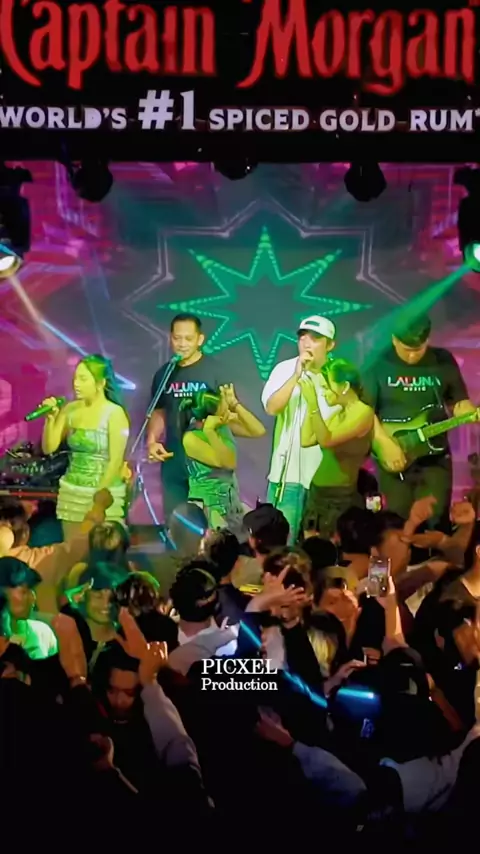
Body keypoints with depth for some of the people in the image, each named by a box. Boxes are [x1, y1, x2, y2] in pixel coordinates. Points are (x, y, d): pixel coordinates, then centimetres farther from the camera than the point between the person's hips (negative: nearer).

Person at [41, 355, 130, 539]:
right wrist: (50, 418, -10)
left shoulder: (115, 413, -10)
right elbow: (48, 448, 6)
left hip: (105, 493, -5)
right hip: (71, 491, 5)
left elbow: (116, 461, -13)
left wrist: (97, 498, -15)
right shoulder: (70, 410, 3)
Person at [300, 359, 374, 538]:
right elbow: (306, 440, 10)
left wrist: (313, 404, -21)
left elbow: (326, 440, -21)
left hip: (341, 497, -8)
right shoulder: (338, 414, 15)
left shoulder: (363, 412, -10)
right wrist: (309, 404, 8)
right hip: (317, 493, 8)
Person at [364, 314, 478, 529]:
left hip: (435, 459, 2)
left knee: (435, 524, 0)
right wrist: (385, 443, -16)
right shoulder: (378, 364, -5)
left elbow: (458, 401, 9)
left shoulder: (444, 361, 3)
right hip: (393, 462, -1)